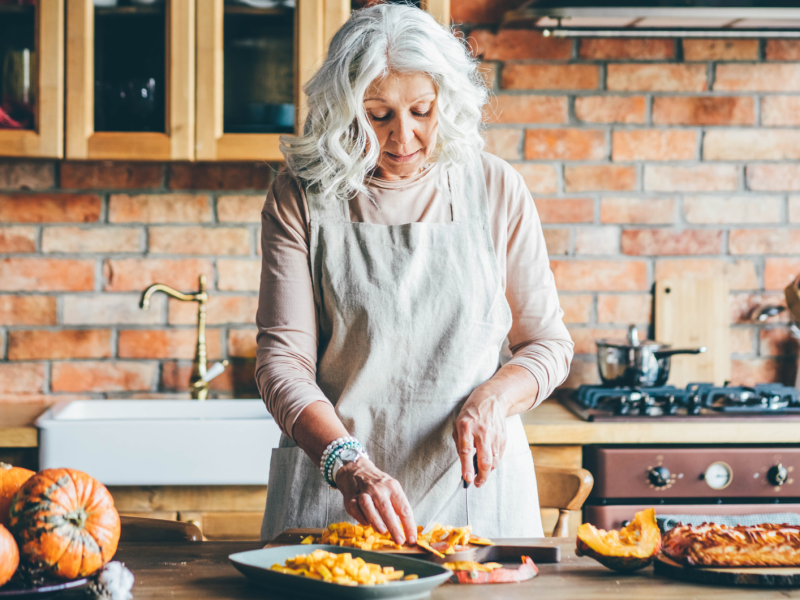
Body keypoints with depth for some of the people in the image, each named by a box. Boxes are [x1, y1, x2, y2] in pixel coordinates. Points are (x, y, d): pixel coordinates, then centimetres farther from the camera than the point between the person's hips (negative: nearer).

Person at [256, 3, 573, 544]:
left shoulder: (496, 189, 0)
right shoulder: (301, 198, -3)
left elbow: (548, 343, 8)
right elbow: (282, 358, -8)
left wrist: (493, 399, -13)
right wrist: (347, 464, -24)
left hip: (473, 482, 1)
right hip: (333, 490, -1)